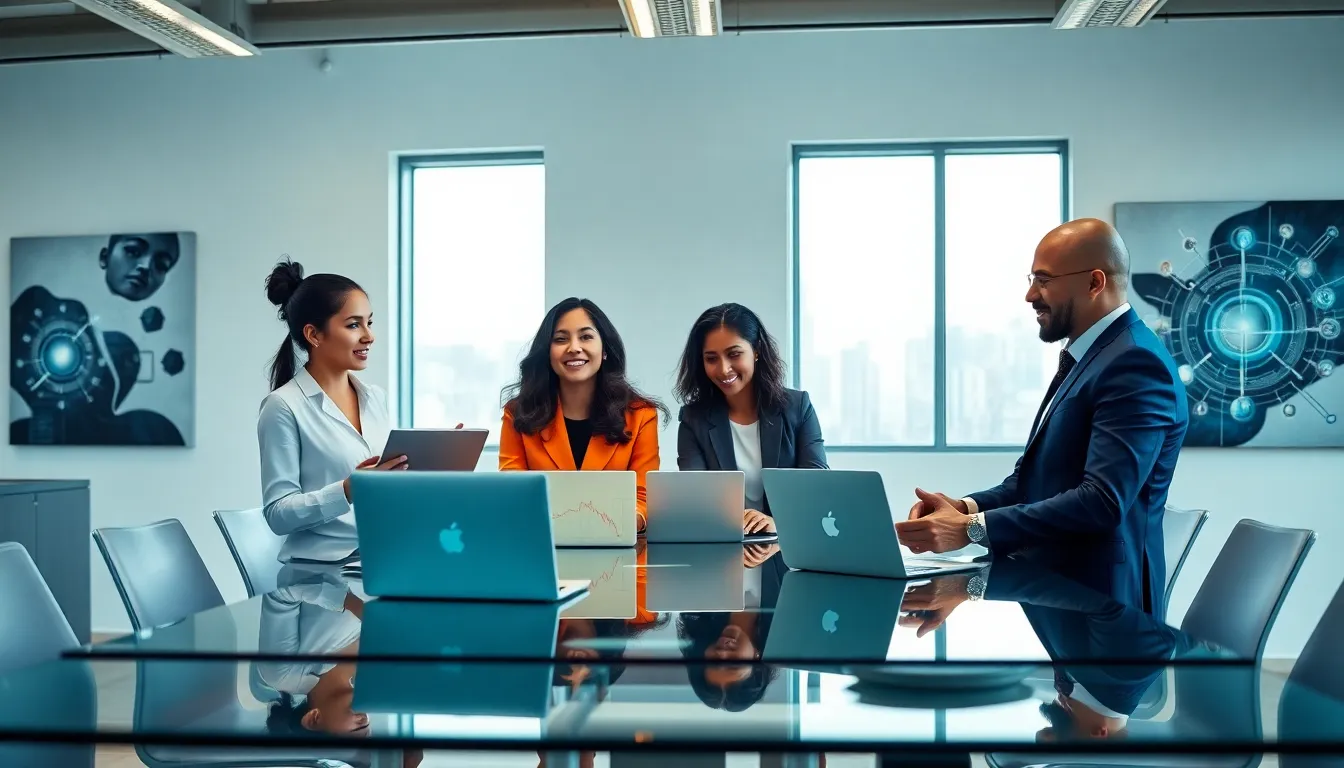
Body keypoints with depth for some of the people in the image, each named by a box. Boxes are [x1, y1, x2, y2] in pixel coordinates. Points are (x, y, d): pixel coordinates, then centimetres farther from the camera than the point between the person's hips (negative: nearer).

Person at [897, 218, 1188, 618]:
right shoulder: (1085, 355, 15)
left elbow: (1102, 500, -25)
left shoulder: (1137, 363, -16)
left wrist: (971, 529, -25)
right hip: (1053, 586, 8)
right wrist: (967, 508, -3)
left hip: (1095, 605, -8)